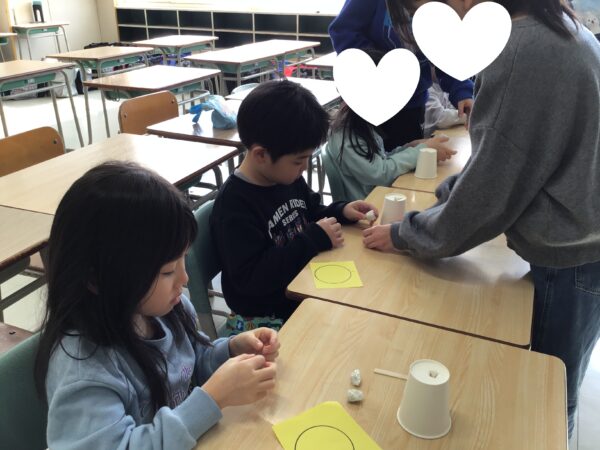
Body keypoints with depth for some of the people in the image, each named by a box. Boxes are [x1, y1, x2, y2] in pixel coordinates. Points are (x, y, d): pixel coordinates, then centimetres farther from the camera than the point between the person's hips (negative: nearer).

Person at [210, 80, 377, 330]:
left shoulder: (288, 178, 3)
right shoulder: (234, 206, -23)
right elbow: (251, 278, -27)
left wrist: (340, 211, 0)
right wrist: (315, 239, -25)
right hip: (266, 316, -8)